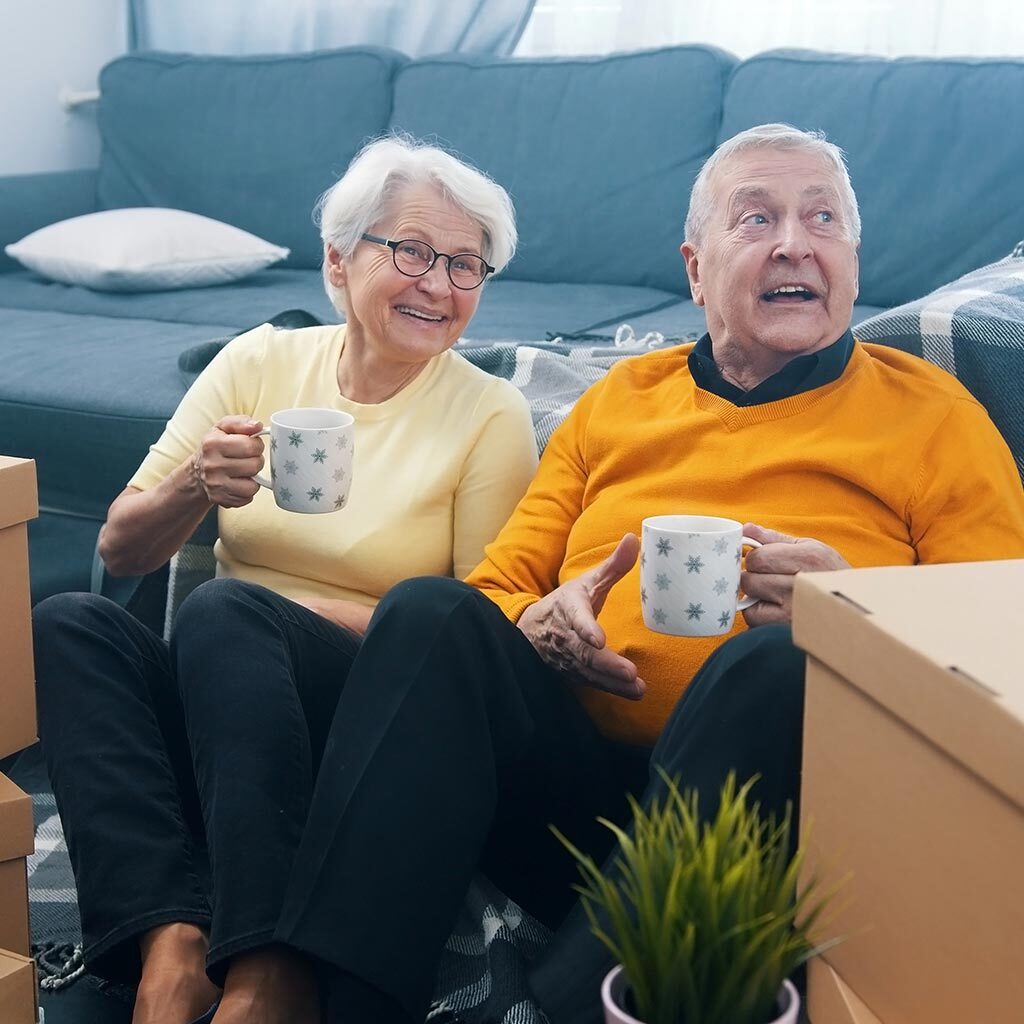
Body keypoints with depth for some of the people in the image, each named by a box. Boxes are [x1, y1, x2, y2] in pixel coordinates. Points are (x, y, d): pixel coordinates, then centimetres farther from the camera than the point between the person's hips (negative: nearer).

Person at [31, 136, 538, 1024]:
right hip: (210, 698, 4)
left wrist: (292, 611, -13)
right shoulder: (262, 362, 7)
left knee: (227, 608, -31)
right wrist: (196, 487, -16)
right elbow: (121, 551, 7)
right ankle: (171, 942, -34)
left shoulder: (491, 416, -2)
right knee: (70, 622, -23)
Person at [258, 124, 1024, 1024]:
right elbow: (499, 585, 20)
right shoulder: (620, 400, 21)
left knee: (771, 659, -33)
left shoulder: (932, 415, 12)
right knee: (433, 613, -21)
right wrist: (542, 621, -5)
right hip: (567, 773, 3)